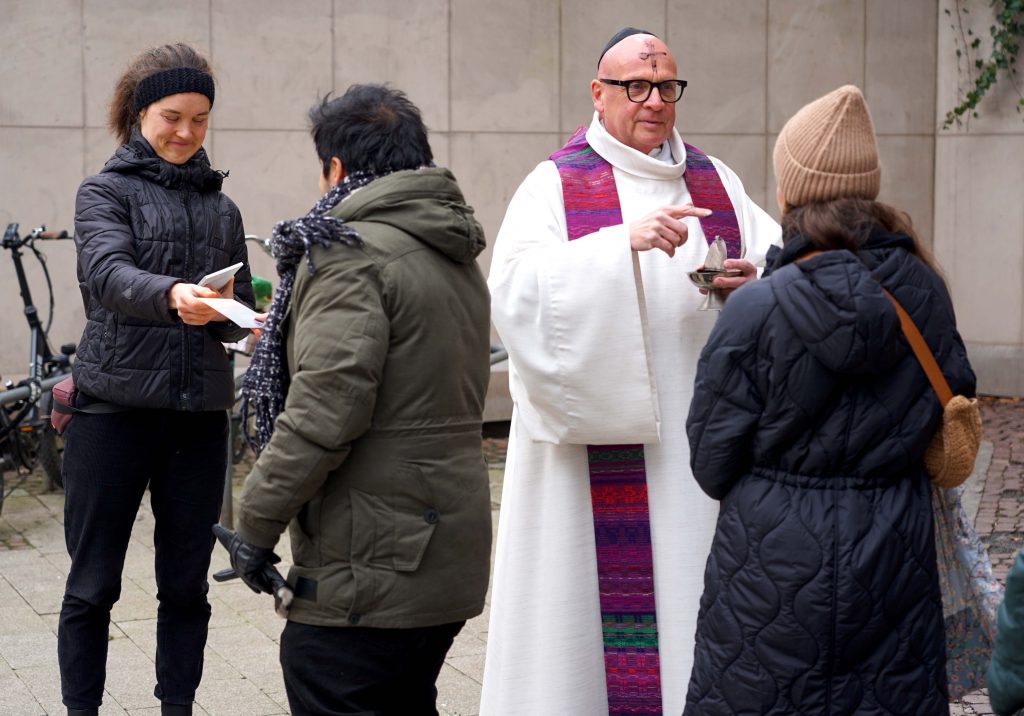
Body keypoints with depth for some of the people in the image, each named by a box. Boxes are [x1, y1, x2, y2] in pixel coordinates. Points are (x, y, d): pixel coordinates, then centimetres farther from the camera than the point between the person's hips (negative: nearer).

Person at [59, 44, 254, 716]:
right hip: (115, 408, -4)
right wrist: (172, 295, -39)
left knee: (187, 585, 8)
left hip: (200, 414, 4)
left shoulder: (222, 208, 16)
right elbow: (107, 273, -18)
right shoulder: (105, 191, 2)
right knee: (93, 586, 3)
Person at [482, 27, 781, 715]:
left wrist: (759, 278, -14)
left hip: (700, 438, 4)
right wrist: (626, 240, -25)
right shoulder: (555, 186, 1)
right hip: (601, 441, -4)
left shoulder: (715, 182, 15)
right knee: (600, 593, -3)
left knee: (697, 588, 4)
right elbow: (518, 289, -15)